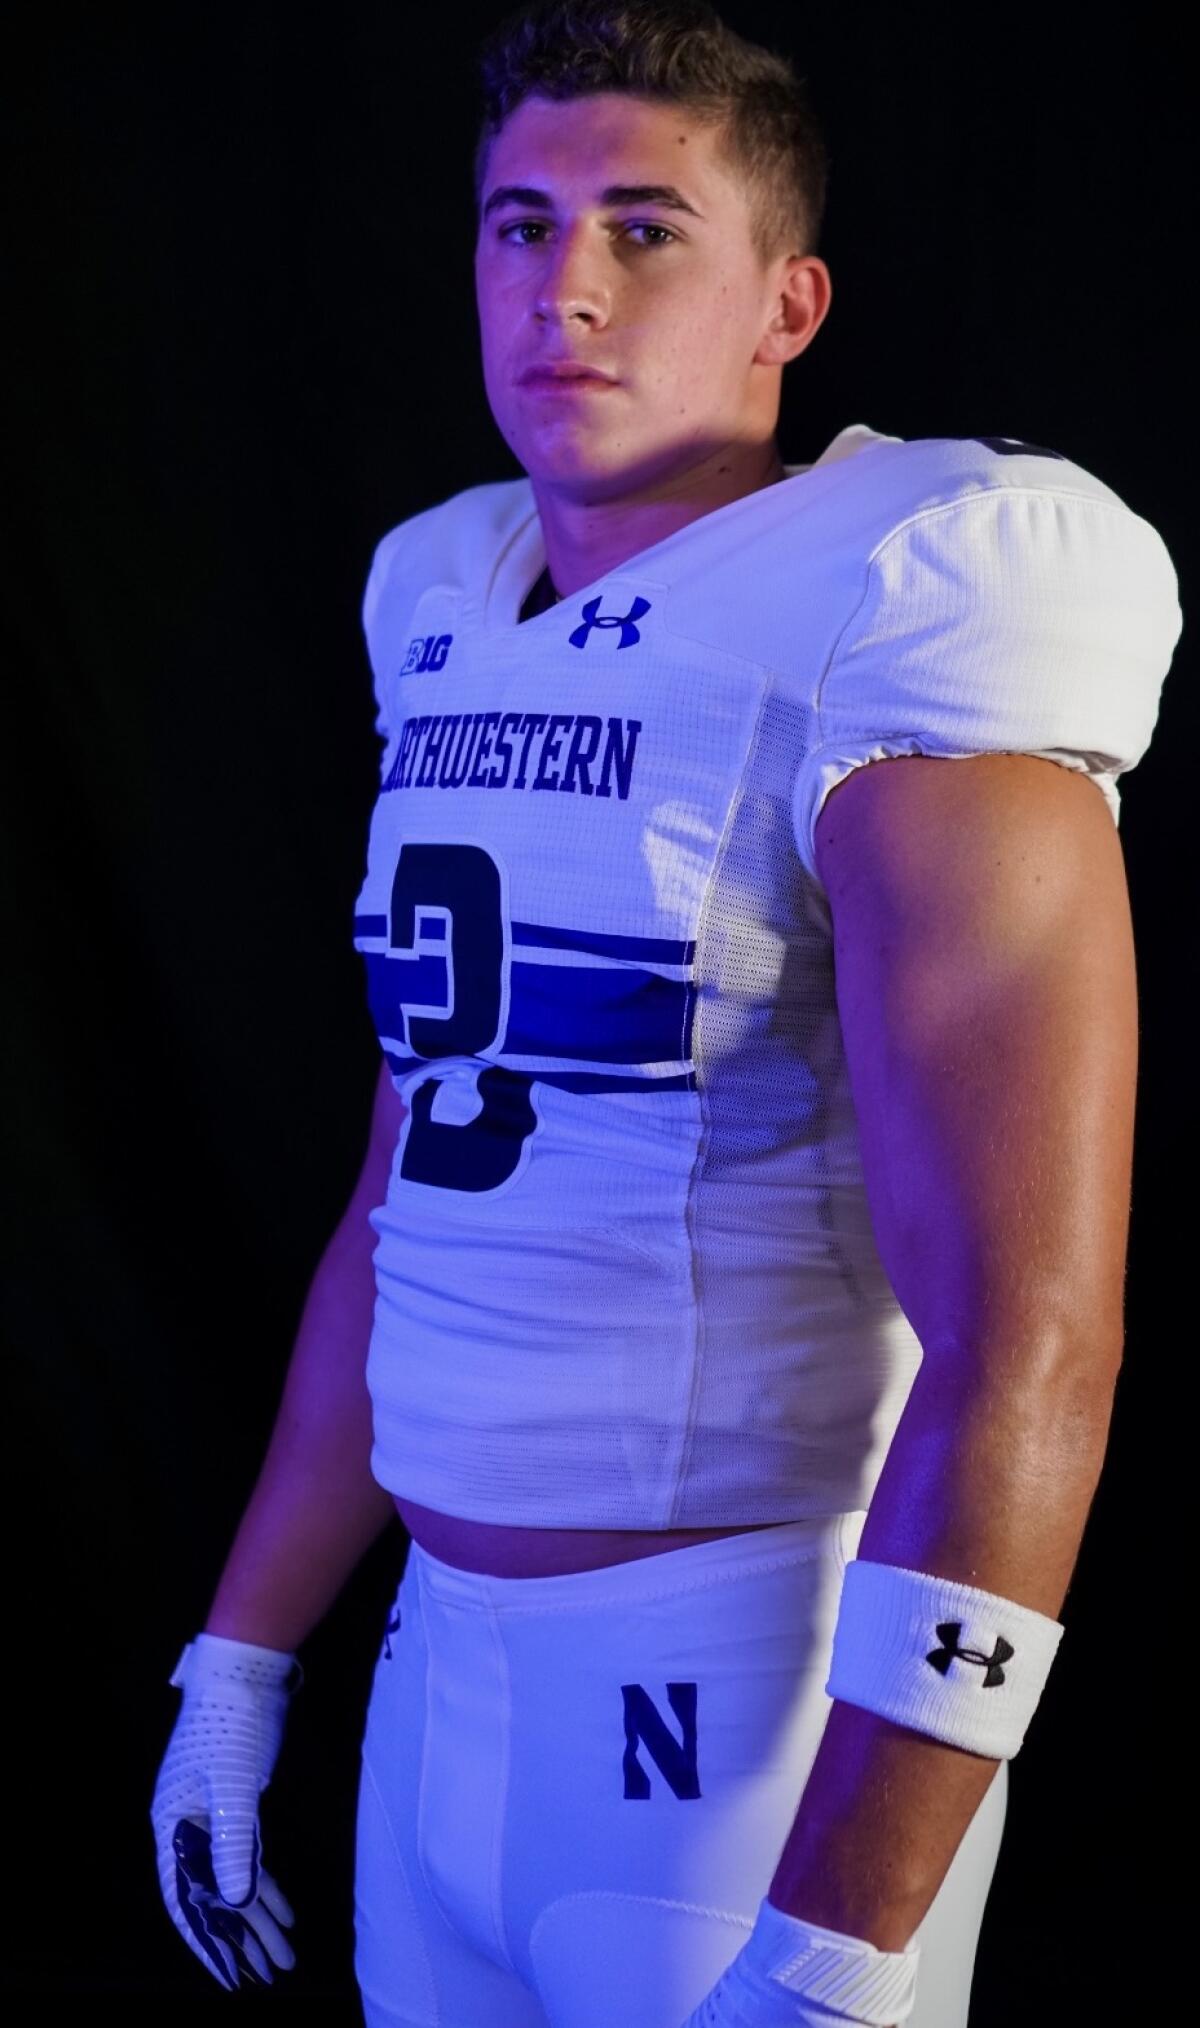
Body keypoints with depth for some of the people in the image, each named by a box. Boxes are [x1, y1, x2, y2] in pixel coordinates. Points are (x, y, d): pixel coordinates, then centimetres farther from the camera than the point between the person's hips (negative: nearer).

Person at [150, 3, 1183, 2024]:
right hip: (450, 1668, 7)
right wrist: (236, 1665, 16)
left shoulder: (891, 636, -16)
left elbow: (1024, 1346, -22)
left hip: (759, 1704, -7)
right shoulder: (454, 642, 8)